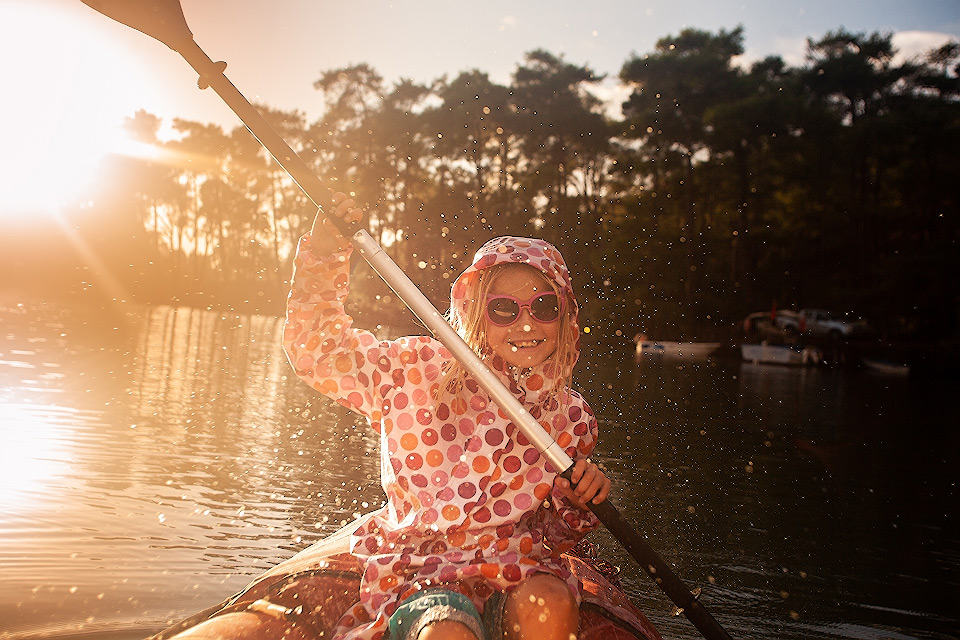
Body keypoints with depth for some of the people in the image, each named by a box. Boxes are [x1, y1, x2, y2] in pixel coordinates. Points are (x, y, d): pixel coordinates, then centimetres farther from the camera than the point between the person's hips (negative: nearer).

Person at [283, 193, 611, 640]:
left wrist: (580, 503, -10)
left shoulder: (570, 417, 5)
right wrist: (324, 253, -16)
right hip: (418, 574, -2)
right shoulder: (422, 372, -3)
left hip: (516, 568, 3)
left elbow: (555, 536, 13)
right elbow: (317, 351, -6)